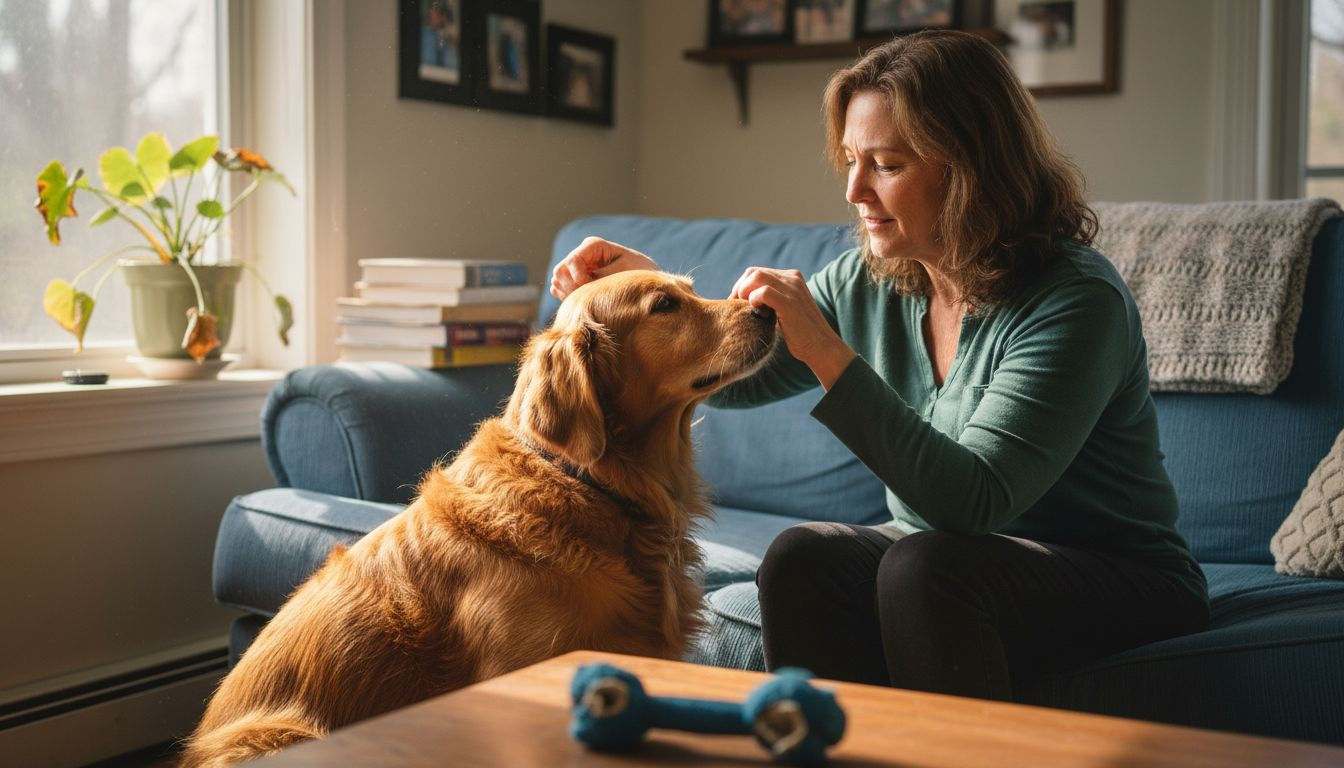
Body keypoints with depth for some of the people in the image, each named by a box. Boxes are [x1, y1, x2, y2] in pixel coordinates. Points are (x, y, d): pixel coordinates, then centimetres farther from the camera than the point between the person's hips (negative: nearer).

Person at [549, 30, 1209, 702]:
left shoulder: (1075, 300, -21)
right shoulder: (865, 283, -1)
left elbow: (973, 501, -30)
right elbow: (735, 377, 12)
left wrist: (827, 353, -32)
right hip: (940, 555, 5)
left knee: (922, 565, -32)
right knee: (801, 557, -22)